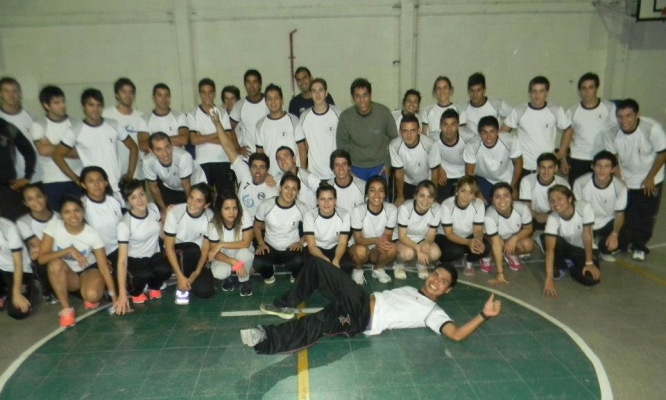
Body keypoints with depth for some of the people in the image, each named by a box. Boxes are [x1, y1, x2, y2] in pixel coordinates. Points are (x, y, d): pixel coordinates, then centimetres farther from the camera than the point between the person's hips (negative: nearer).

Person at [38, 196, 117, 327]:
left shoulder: (92, 234, -21)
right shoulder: (54, 225, -19)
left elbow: (104, 266, -19)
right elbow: (41, 258, -21)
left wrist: (114, 296, -24)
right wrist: (69, 250, -35)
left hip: (89, 270, -1)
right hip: (67, 275, 1)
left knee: (92, 295, -33)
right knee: (55, 263, -34)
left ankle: (85, 294, 8)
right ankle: (66, 309, -19)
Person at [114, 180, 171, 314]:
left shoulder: (153, 208, -11)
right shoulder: (124, 224, -24)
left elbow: (162, 234, 4)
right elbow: (122, 260, -27)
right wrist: (122, 294, -33)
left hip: (154, 255, 4)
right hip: (134, 259, -3)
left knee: (165, 271, -30)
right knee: (144, 275, -36)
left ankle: (154, 287, 8)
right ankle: (135, 291, 2)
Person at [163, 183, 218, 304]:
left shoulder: (211, 218, -19)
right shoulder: (174, 213, -24)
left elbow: (206, 249, -10)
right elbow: (169, 247, -19)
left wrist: (197, 272, -22)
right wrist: (180, 276, -24)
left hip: (195, 259, 2)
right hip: (175, 255, -2)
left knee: (205, 291, -19)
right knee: (192, 249, -36)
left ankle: (186, 282, 12)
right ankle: (180, 284, -12)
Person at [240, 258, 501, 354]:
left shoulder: (433, 313, 2)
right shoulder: (410, 289, 26)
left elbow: (456, 334, -13)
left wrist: (484, 315, -24)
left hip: (361, 321, -8)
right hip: (361, 299, 8)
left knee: (314, 327, -35)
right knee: (316, 265, 1)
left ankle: (265, 339, -31)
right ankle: (286, 306, 13)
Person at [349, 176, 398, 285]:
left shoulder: (391, 209, -18)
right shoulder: (358, 210, -24)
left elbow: (388, 235, -10)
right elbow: (358, 239, -20)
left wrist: (384, 241, -35)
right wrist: (375, 240, -41)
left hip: (378, 250, 2)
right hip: (360, 245, -2)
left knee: (392, 248, -29)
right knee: (361, 251, -36)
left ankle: (378, 269, 3)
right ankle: (358, 269, 1)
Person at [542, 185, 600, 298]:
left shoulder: (584, 207, -29)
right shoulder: (552, 218, -27)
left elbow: (587, 236, -21)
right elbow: (550, 248, -35)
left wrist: (589, 263, -17)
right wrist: (549, 278, -43)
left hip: (582, 249, 0)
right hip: (565, 248, 0)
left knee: (591, 278, -25)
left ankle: (570, 265, 8)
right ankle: (560, 266, -4)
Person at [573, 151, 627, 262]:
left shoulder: (620, 187, -20)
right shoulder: (580, 182, -22)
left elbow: (619, 214, -10)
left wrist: (614, 234, -27)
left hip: (607, 223, 2)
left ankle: (603, 249, 10)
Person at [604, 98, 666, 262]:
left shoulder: (652, 128, -29)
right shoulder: (612, 133, -20)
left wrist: (650, 178, -12)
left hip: (650, 181, -1)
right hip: (625, 181, 1)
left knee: (647, 216, 10)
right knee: (625, 215, 8)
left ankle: (639, 246, 30)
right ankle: (621, 244, 30)